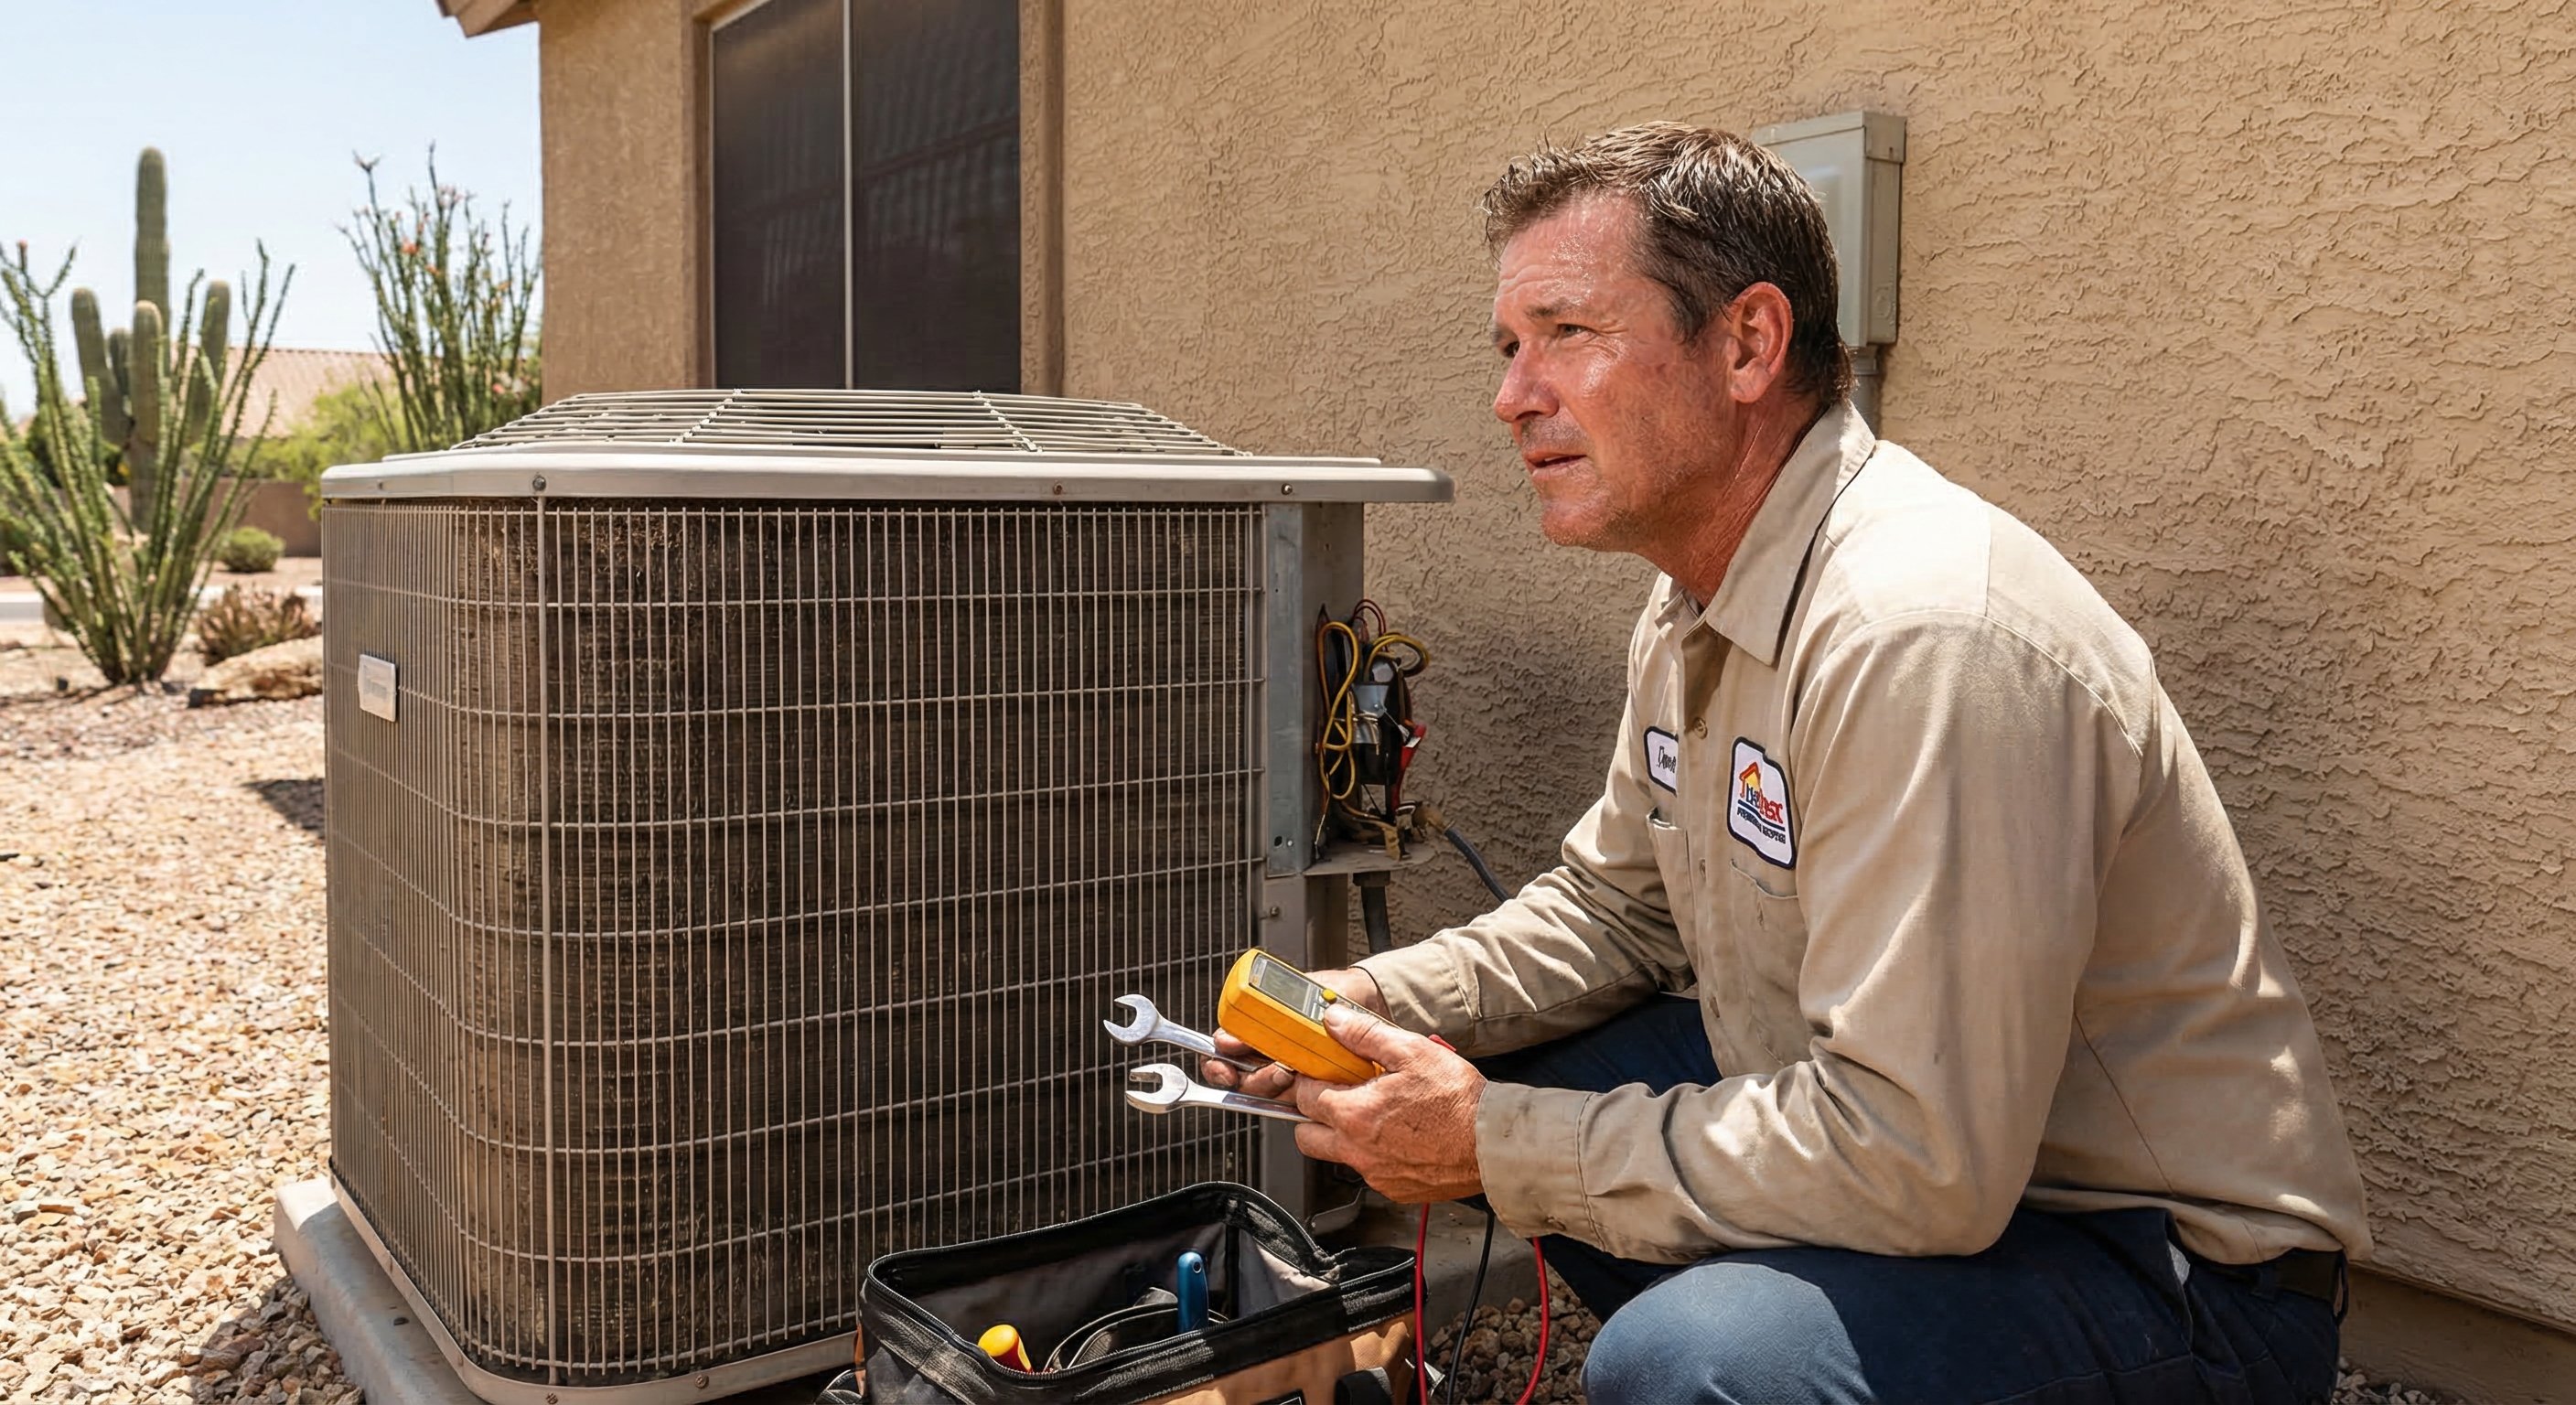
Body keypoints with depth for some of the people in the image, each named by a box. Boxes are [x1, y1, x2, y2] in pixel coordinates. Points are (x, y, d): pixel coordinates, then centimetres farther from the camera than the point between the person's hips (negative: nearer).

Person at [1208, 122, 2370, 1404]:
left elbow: (1918, 1163, -30)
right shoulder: (1699, 604, 4)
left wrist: (1499, 1150, -21)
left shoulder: (1928, 637, -28)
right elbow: (1614, 904, 15)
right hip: (1919, 1153, 9)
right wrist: (1375, 1004, -2)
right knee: (1513, 1074, 7)